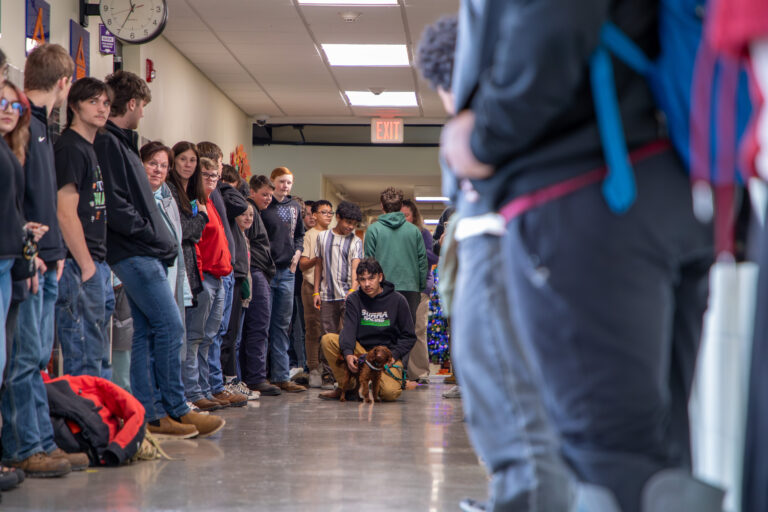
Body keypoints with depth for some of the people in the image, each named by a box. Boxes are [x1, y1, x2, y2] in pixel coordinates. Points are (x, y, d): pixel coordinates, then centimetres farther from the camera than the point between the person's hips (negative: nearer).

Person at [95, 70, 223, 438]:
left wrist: (161, 241, 11)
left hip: (145, 254, 10)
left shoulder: (121, 143, 21)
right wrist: (155, 237, -13)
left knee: (147, 331, 8)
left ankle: (150, 413, 9)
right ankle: (175, 410, -6)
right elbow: (115, 205, -19)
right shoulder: (108, 143, -11)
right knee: (171, 325, -11)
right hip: (134, 254, -10)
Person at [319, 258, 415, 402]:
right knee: (327, 339, -22)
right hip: (360, 350, 3)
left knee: (390, 393, -31)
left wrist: (394, 355, -15)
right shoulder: (354, 299, 2)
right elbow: (349, 329, -12)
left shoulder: (397, 300, -2)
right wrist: (348, 353, -31)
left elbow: (409, 336, 2)